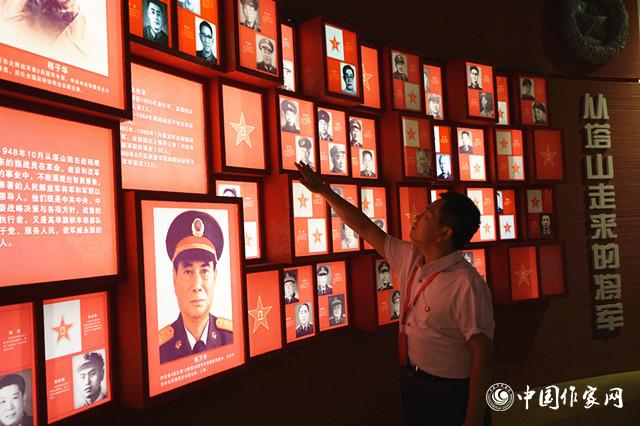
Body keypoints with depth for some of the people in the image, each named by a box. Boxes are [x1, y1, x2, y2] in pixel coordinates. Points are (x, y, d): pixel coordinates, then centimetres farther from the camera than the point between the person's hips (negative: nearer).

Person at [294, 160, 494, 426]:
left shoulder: (467, 285, -23)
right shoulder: (410, 258, -1)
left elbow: (482, 356, -23)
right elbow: (365, 228, 8)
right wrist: (323, 190, 10)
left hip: (449, 393, -7)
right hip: (411, 382, 7)